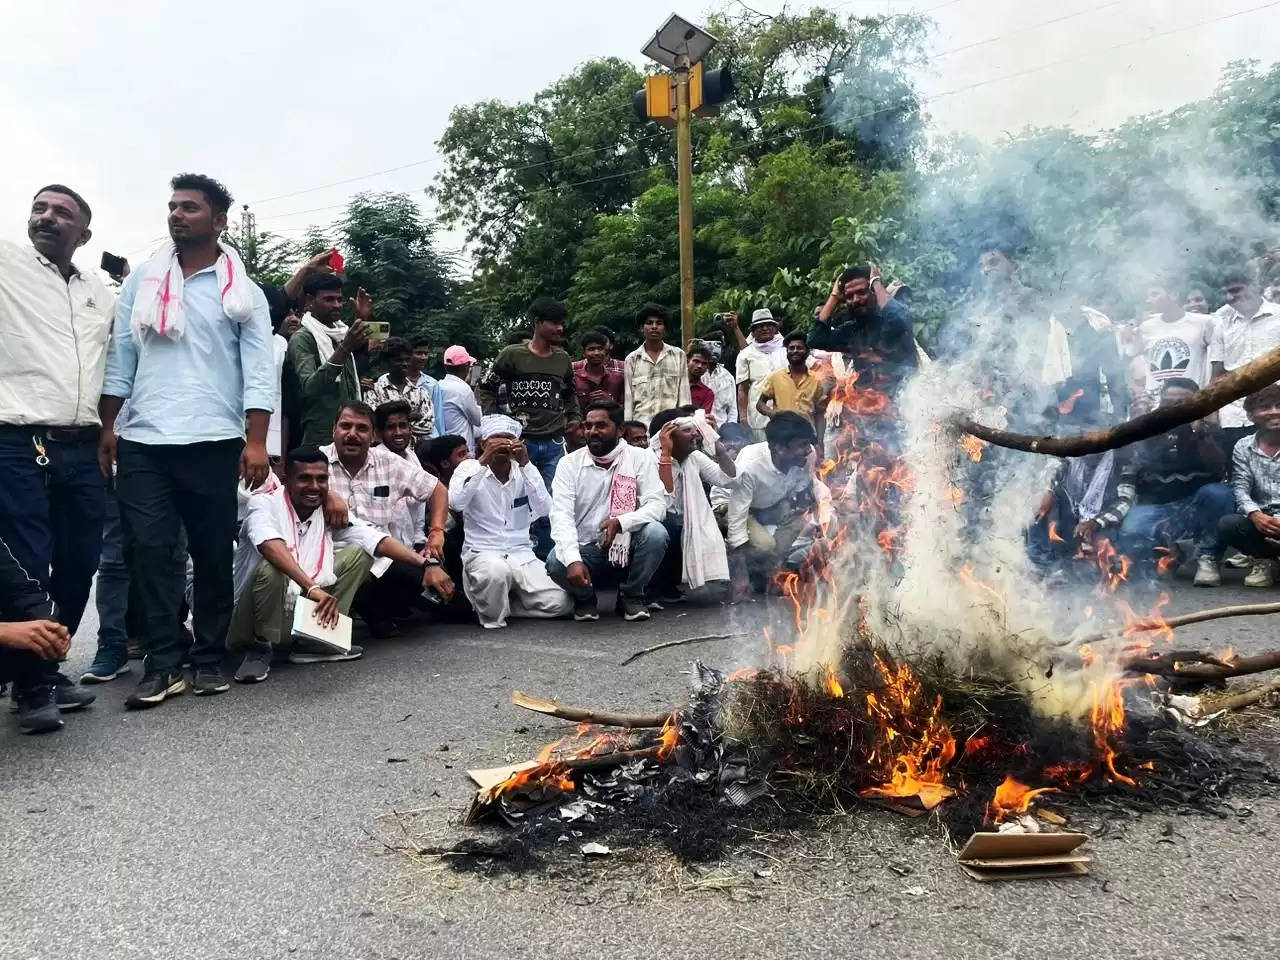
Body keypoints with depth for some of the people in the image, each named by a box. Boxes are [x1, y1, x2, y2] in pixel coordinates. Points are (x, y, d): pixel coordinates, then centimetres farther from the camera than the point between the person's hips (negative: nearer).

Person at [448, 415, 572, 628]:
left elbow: (544, 510, -11)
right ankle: (492, 616, -8)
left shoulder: (524, 471, 5)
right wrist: (483, 461, -24)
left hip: (521, 555, 4)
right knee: (496, 571, -39)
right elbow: (455, 503, -21)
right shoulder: (470, 467, -1)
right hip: (481, 553, -3)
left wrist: (525, 464, -19)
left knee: (559, 603, -16)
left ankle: (501, 602, 7)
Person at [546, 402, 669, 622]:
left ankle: (631, 596, -2)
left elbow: (657, 505, -13)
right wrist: (573, 560, -31)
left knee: (655, 532, -29)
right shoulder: (569, 463, -3)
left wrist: (621, 522, -32)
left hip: (627, 547, 0)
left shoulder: (640, 458, -3)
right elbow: (561, 515, -14)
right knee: (556, 562, -31)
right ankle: (584, 597, 5)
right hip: (585, 549, 0)